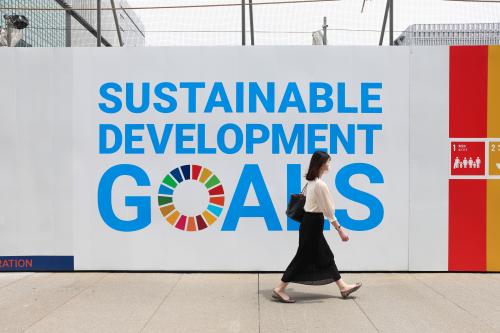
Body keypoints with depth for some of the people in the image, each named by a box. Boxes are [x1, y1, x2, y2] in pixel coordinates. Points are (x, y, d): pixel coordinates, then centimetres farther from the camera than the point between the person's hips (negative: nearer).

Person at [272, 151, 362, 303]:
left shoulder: (311, 181, 6)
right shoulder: (320, 184, -21)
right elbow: (328, 210, -20)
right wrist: (340, 230, -13)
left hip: (310, 222, 10)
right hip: (313, 223, -10)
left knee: (326, 256, 15)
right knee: (303, 257, -1)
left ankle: (343, 287, 26)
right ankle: (279, 289, 7)